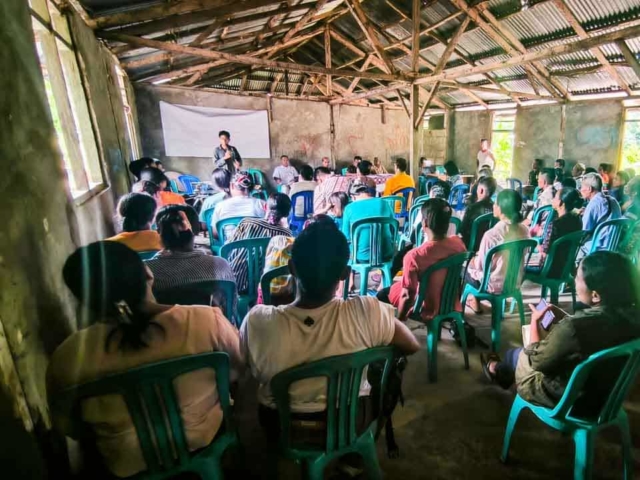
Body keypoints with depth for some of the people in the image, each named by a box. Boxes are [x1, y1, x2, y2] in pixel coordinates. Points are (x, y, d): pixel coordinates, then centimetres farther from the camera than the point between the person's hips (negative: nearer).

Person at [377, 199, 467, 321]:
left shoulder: (414, 256, -31)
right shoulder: (458, 243, -15)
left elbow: (407, 296, -24)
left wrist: (399, 320, -8)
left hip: (427, 311, -5)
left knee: (382, 294, 16)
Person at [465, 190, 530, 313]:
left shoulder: (491, 235, -29)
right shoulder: (524, 230, -9)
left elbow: (482, 266, -19)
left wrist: (475, 260, 5)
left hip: (494, 285, -6)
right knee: (476, 260, 26)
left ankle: (474, 301, 33)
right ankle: (475, 299, 38)